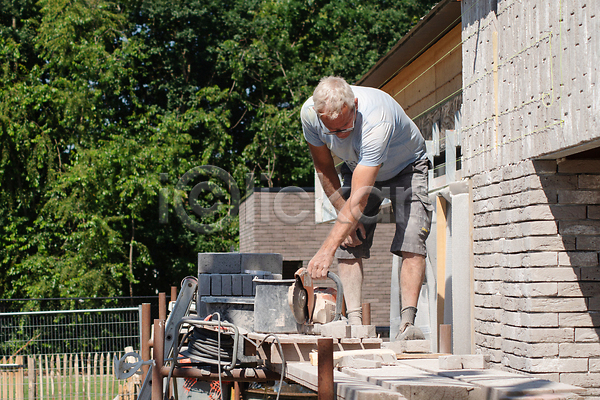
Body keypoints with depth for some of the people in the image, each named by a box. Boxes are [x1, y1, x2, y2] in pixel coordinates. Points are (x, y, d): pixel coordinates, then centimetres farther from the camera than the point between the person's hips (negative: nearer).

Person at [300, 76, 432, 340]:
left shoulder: (376, 120, -45)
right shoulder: (310, 113, -29)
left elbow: (359, 198, -47)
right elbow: (323, 167, -8)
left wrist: (327, 249, -52)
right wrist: (344, 214, -11)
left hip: (405, 167, -4)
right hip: (357, 168, 5)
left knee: (412, 243, -21)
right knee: (348, 242, -12)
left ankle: (407, 323, -25)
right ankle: (354, 322, -14)